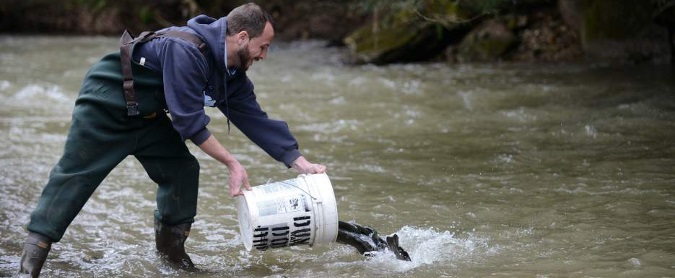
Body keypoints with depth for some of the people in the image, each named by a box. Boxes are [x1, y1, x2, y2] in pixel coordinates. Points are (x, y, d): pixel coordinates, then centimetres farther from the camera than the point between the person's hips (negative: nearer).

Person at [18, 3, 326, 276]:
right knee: (75, 176, -7)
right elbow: (189, 121, -30)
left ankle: (171, 246, 15)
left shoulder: (232, 77, -3)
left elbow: (257, 120, 0)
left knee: (182, 170, 2)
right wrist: (231, 163, -24)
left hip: (147, 115, 9)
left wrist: (301, 163, -5)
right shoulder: (185, 50, -32)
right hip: (105, 104, -9)